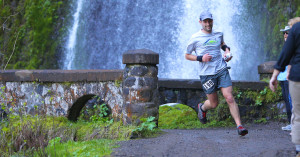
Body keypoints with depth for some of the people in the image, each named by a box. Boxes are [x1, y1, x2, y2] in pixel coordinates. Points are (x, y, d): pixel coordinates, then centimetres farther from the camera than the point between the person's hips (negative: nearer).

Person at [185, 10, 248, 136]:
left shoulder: (218, 34, 9)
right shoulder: (195, 38, -2)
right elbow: (187, 55, 5)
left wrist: (227, 49, 12)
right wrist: (201, 58, -11)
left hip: (222, 70, 2)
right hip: (206, 74, -2)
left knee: (229, 98, -12)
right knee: (214, 104, 6)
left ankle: (239, 126, -11)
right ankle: (202, 108, 42)